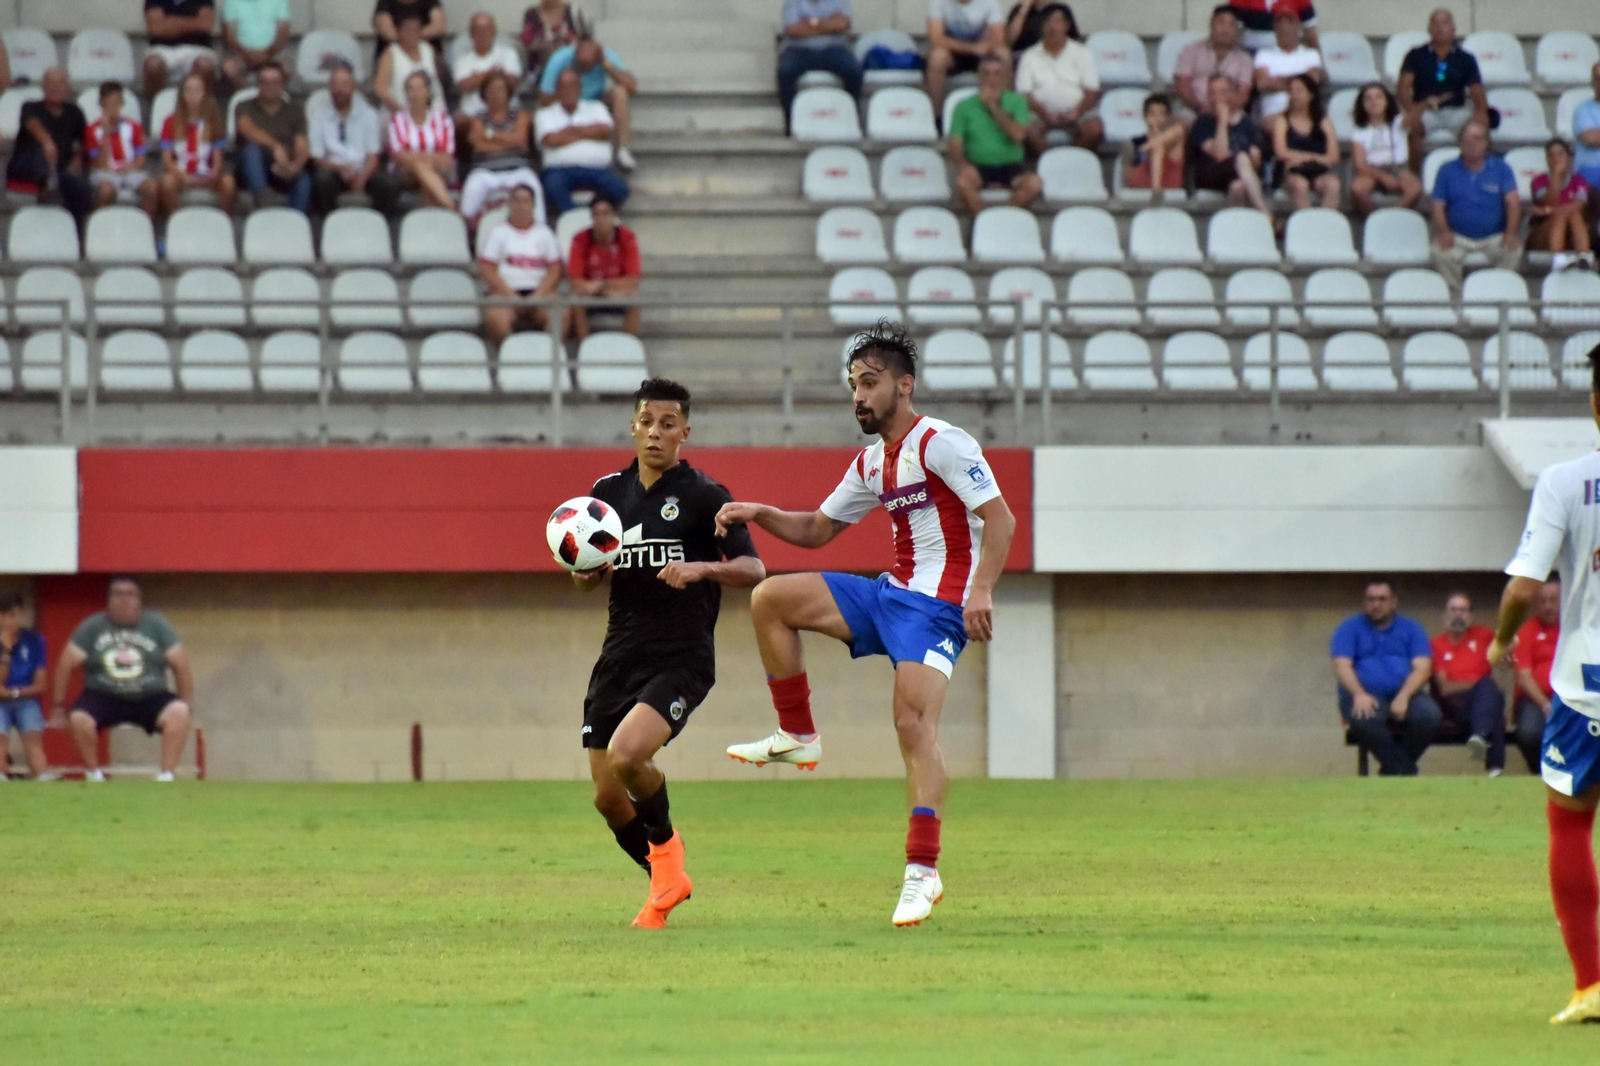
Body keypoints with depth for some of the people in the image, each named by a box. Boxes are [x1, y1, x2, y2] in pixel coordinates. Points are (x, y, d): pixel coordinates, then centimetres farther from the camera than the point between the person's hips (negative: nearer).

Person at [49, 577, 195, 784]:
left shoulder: (157, 625, 5)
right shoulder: (92, 627, 3)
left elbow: (181, 664, 5)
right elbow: (67, 664, 3)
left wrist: (187, 707, 2)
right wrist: (59, 706, 1)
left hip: (151, 697, 0)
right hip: (104, 697, 0)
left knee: (179, 713, -29)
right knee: (80, 719, -32)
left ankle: (166, 775, -22)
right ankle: (94, 774, -9)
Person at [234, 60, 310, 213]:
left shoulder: (295, 111, 14)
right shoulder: (246, 108, 10)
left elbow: (302, 147, 0)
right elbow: (247, 129, -14)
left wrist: (295, 166, -24)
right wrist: (275, 147, -31)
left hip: (284, 172, 0)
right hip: (254, 172, 0)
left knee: (303, 180, -32)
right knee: (252, 148, -32)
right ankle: (259, 205, -40)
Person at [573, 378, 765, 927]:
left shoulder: (703, 496, -5)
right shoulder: (610, 491, 10)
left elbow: (753, 569, -10)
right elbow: (587, 578, 21)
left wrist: (700, 569, -28)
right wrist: (586, 568, -3)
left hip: (682, 659, -6)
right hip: (620, 656, 6)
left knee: (626, 755, -28)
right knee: (607, 798, 3)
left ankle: (664, 842, 1)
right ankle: (666, 881, 27)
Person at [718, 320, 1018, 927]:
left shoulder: (940, 444, -11)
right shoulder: (871, 464, 16)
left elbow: (1000, 518, -17)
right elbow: (818, 529, 25)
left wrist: (981, 590, -29)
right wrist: (758, 514, 7)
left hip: (939, 605, -9)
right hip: (889, 594, 9)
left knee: (914, 723, -21)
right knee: (770, 599, 1)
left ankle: (923, 872, -20)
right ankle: (797, 736, 7)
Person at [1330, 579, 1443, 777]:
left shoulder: (1411, 628, 14)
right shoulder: (1349, 628, 12)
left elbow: (1422, 668, 2)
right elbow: (1341, 666, -2)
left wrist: (1403, 697, -17)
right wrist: (1359, 694, -22)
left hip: (1404, 695, 2)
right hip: (1365, 696, -2)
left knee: (1430, 716, -31)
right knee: (1364, 720, -38)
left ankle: (1392, 769, -10)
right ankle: (1405, 769, -22)